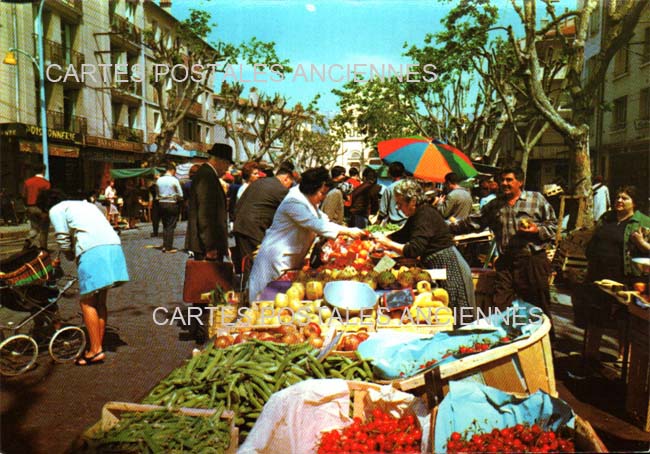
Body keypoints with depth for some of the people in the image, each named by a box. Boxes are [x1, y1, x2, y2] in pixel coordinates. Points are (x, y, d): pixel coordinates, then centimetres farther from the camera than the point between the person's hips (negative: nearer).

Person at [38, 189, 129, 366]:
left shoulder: (56, 210, 14)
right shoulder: (83, 204, 34)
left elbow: (63, 241, 10)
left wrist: (71, 257, 29)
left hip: (92, 251, -7)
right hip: (114, 246, 7)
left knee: (87, 302, 1)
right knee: (100, 301, 15)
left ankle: (95, 351, 0)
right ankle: (98, 346, 19)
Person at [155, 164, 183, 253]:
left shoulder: (159, 180, 3)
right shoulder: (174, 180, -11)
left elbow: (158, 193, 8)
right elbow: (180, 195, -8)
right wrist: (178, 199, 10)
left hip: (162, 203, 5)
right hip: (172, 204, -5)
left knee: (165, 226, 15)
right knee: (171, 227, 0)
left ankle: (165, 246, 17)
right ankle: (169, 248, 1)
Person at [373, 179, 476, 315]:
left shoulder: (425, 216, -20)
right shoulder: (418, 215, 10)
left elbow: (414, 250, -27)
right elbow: (402, 235, 21)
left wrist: (388, 243, -20)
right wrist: (380, 239, 10)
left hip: (449, 267, -10)